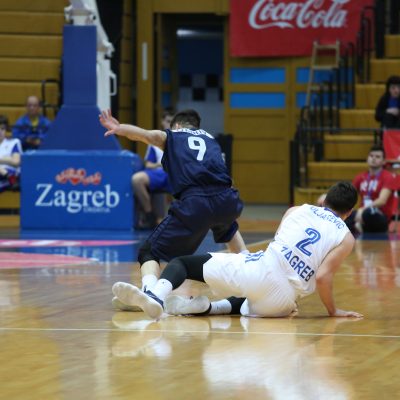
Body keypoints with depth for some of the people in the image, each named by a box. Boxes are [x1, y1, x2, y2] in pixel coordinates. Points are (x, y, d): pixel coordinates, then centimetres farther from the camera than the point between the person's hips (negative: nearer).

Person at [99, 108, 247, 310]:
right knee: (227, 227, 42)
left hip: (194, 204, -4)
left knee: (150, 252, 3)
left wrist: (119, 128, -15)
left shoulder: (171, 136, 23)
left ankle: (149, 291, -26)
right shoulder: (210, 139, 33)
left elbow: (146, 134, 3)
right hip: (227, 201, 4)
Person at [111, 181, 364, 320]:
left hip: (261, 269, -1)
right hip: (279, 302, 1)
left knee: (182, 262, 10)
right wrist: (333, 311, 13)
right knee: (247, 305, 37)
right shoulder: (347, 238, 11)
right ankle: (207, 307, 6)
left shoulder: (298, 210, 19)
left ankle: (156, 296, -22)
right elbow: (322, 277, -2)